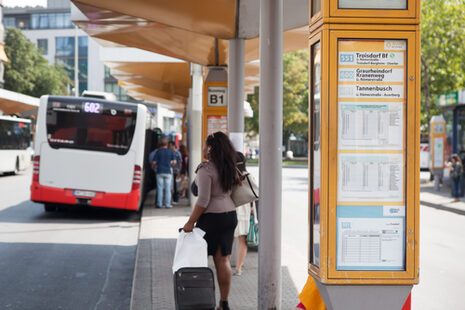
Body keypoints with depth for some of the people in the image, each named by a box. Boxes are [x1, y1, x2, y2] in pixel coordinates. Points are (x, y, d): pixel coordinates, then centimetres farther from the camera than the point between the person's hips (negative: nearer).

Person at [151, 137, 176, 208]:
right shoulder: (170, 151, 2)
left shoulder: (158, 151, -1)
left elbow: (154, 162, -3)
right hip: (168, 172, 0)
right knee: (168, 189, 3)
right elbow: (174, 162, 0)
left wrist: (153, 168, 17)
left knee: (160, 188, 4)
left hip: (159, 172, 0)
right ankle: (167, 204, 2)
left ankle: (159, 204, 5)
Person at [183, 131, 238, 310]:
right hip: (230, 215, 7)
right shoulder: (229, 168, 9)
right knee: (223, 260, 9)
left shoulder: (205, 169, -15)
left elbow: (203, 200, -19)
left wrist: (191, 222, -14)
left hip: (212, 217, -7)